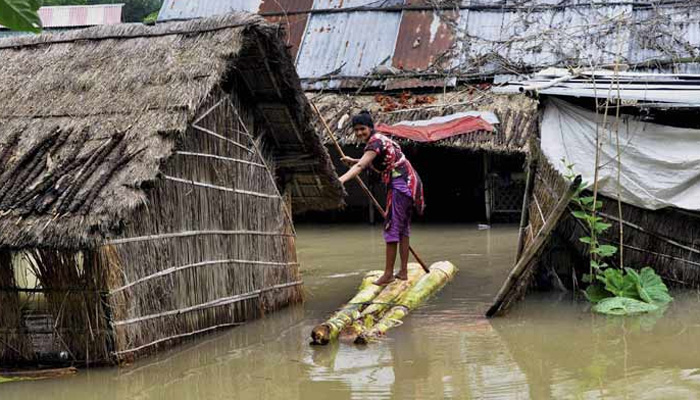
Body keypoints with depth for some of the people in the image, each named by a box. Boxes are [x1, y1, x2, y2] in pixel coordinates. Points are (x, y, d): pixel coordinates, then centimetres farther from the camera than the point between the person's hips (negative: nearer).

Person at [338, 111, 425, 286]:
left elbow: (361, 166, -29)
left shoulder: (375, 142, -15)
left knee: (392, 227, -7)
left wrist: (340, 180, -41)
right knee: (403, 228, 13)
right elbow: (370, 162, 34)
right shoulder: (379, 139, 16)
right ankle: (403, 271, 19)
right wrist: (352, 161, 19)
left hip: (400, 184, -10)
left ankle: (388, 273, -5)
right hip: (408, 183, 10)